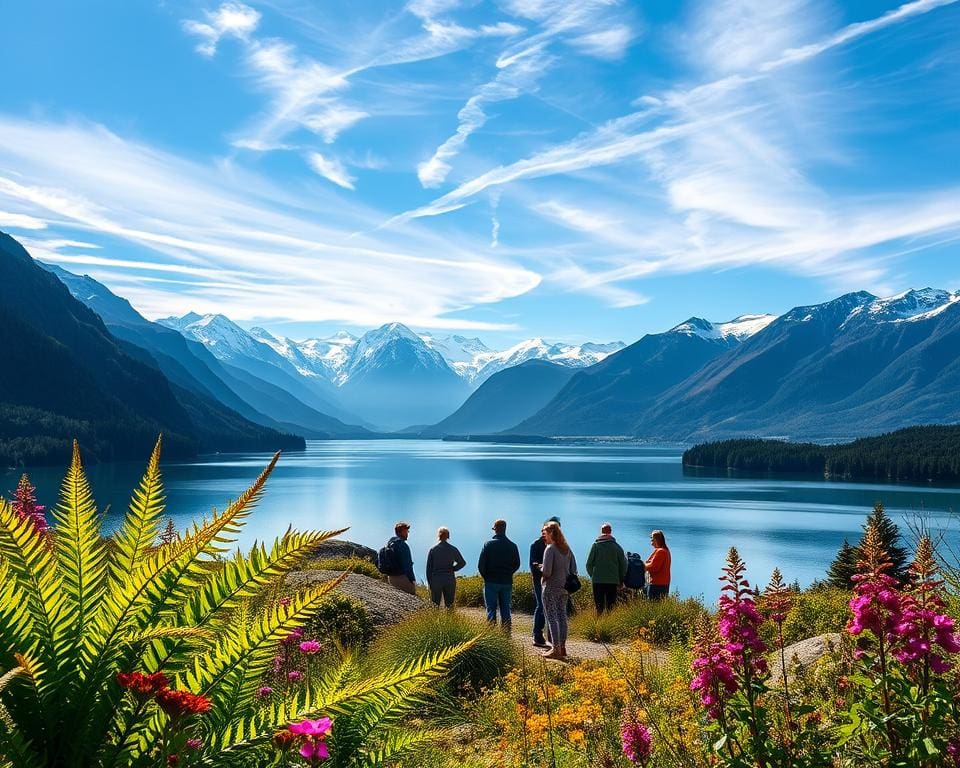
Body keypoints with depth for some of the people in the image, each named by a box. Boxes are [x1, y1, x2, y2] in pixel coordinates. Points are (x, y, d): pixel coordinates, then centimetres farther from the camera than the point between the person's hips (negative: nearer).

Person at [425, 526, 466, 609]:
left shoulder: (433, 549, -2)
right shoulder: (453, 549, -1)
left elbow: (428, 567, 0)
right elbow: (462, 563, 6)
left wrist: (429, 582, 6)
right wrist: (452, 569, 10)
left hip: (436, 579, -1)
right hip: (450, 579, 1)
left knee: (435, 604, 4)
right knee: (449, 604, 8)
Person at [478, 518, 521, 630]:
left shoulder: (488, 544, -7)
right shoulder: (512, 546, 2)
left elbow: (481, 564, -8)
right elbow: (517, 564, 8)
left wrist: (485, 576, 7)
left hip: (491, 582, -3)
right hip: (507, 582, 3)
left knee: (491, 610, 1)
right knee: (505, 610, 8)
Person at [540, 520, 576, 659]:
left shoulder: (550, 549, -16)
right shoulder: (567, 548, 8)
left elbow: (547, 571, -21)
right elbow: (574, 569, 10)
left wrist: (540, 569, -1)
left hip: (551, 588, -8)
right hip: (564, 588, 8)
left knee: (552, 618, -2)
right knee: (562, 616, 14)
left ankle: (556, 649, -2)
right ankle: (562, 647, 20)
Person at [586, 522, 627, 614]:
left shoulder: (596, 545, -1)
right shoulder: (617, 546, 3)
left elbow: (589, 564, -1)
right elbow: (623, 565, 6)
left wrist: (592, 575, 15)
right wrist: (621, 580, 16)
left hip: (598, 581, -1)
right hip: (613, 581, 1)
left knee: (598, 607, 2)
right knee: (610, 607, 6)